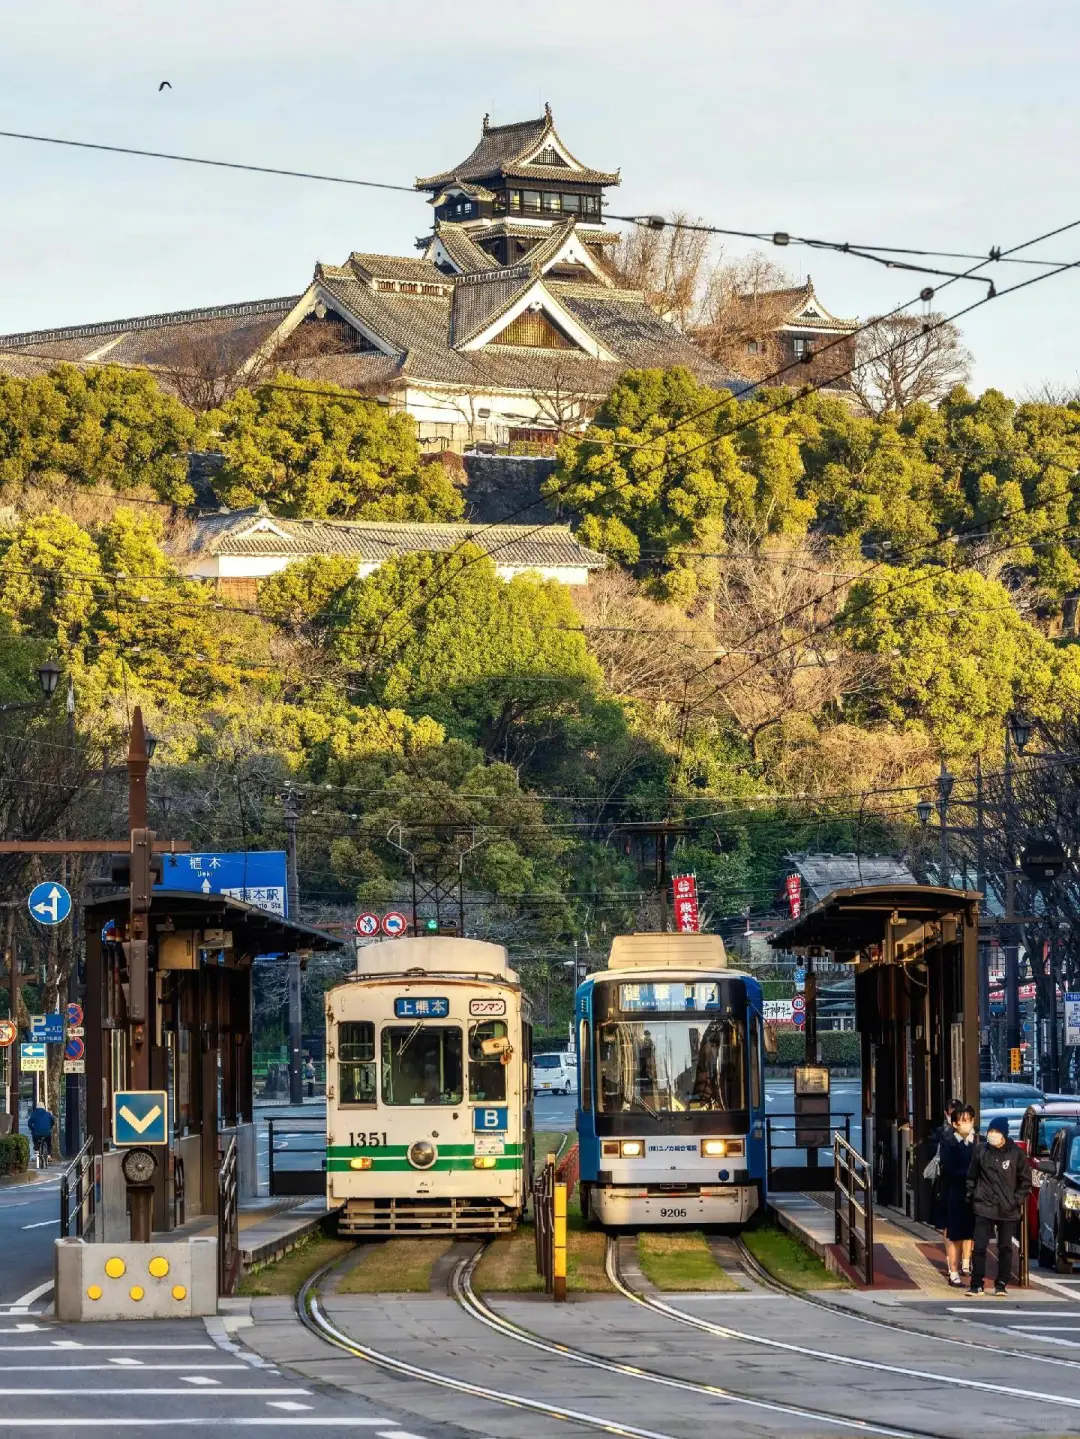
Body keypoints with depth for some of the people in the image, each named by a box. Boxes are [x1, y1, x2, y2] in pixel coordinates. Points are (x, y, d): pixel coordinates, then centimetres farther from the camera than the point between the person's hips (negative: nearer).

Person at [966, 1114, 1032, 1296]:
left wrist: (1018, 1200, -3)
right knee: (979, 1247, -4)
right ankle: (977, 1284, 1)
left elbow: (1025, 1179, 3)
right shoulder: (981, 1151, 0)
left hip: (1008, 1210, -1)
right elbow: (972, 1176, 10)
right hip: (984, 1207, 1)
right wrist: (972, 1195, 3)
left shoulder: (1016, 1153, -4)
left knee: (1005, 1247, 8)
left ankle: (1002, 1284, 17)